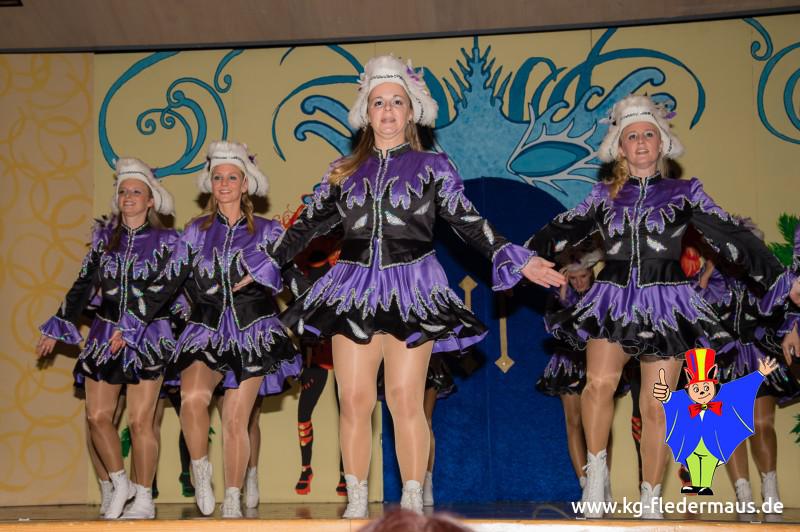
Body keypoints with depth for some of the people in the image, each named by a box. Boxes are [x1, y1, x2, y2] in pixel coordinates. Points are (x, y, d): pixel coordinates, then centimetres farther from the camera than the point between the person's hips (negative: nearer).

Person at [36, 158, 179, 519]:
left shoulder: (165, 241, -1)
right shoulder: (104, 237, 9)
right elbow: (84, 286, 13)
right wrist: (57, 328, 13)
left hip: (149, 338, -4)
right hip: (106, 335, 4)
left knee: (140, 421, -4)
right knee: (97, 416, 2)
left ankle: (143, 498, 9)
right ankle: (119, 484, 21)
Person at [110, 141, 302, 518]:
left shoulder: (267, 231, 7)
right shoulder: (197, 232, 11)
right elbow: (166, 282, 11)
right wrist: (130, 325, 10)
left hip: (252, 332, -1)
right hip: (207, 331, 1)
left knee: (235, 418, -3)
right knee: (193, 396, -27)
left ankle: (232, 503, 9)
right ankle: (200, 469, -2)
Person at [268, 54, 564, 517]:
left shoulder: (432, 166, 7)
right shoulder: (345, 172, 14)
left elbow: (469, 222, 5)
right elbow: (309, 225, 19)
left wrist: (517, 260, -3)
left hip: (411, 289, -3)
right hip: (354, 288, 3)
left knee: (406, 400, -7)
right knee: (354, 401, 0)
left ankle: (413, 502, 3)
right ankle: (356, 504, 9)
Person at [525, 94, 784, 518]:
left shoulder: (684, 192, 7)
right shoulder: (605, 194, 11)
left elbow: (731, 237, 5)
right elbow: (562, 231, 15)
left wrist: (779, 279, 2)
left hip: (665, 302, -1)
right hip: (613, 299, 1)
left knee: (656, 406, 0)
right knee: (600, 382, -25)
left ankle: (650, 502, 11)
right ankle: (596, 469, -5)